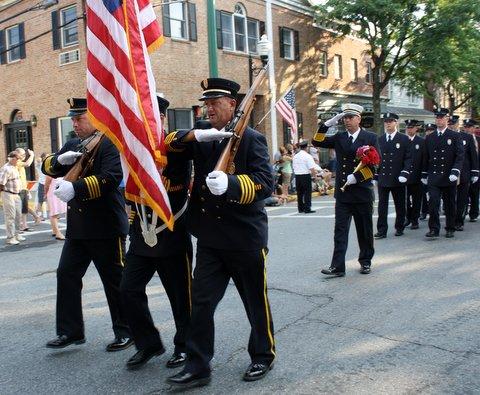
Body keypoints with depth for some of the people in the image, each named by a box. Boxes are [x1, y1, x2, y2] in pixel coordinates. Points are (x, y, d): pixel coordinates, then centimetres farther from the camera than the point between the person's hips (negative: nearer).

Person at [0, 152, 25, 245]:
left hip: (16, 194, 9)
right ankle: (10, 238, 2)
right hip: (8, 195, -9)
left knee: (18, 215, 13)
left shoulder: (15, 167, 12)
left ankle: (17, 234, 25)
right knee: (10, 216, -4)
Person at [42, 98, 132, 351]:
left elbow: (110, 178, -24)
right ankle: (70, 331, 21)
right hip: (77, 227, 8)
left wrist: (75, 188, -31)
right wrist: (61, 160, -6)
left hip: (105, 227, -8)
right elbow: (47, 166, 15)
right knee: (66, 275, 9)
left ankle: (126, 332, 17)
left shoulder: (110, 144, -11)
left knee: (115, 281, 3)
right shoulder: (72, 145, 15)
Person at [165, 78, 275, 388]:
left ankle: (263, 356, 32)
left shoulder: (251, 138, -6)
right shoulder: (202, 140, 12)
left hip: (245, 238, -4)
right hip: (210, 238, 5)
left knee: (256, 302, 12)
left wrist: (230, 183, -35)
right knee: (201, 303, 3)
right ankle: (197, 366, 15)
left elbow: (265, 184, -17)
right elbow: (168, 143, 5)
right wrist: (195, 135, -13)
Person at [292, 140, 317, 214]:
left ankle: (300, 208, 17)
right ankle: (307, 208, -1)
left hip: (297, 175, 6)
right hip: (306, 176, -6)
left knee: (299, 192, 12)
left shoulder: (295, 156, 8)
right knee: (307, 192, 0)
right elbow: (312, 168, -16)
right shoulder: (308, 156, -11)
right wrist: (314, 174, 0)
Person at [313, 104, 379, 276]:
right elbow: (317, 142, 5)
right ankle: (337, 267, -2)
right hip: (342, 192, 2)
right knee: (340, 230, -2)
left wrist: (356, 177, -14)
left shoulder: (370, 138, 1)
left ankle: (365, 262, 26)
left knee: (365, 230, 10)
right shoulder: (339, 138, 10)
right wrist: (327, 124, -6)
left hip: (362, 191, -2)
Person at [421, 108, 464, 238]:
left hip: (449, 178, -1)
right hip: (433, 178, 2)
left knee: (450, 204, 8)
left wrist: (455, 172, -18)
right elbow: (426, 158, 14)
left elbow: (460, 156, -6)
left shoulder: (455, 136, 1)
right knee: (433, 202, -10)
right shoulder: (429, 138, 9)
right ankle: (434, 229, -5)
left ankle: (450, 229, 21)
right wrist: (424, 175, 12)